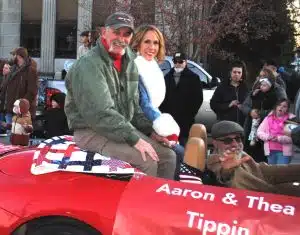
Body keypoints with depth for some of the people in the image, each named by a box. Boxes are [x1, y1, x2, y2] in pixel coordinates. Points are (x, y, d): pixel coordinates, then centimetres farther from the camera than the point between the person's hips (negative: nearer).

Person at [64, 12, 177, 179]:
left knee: (168, 156, 1)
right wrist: (134, 139, -27)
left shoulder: (130, 64, 12)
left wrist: (150, 130, 6)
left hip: (124, 128, 9)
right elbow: (100, 114, -26)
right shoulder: (89, 65, -17)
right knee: (146, 161, -24)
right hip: (92, 132, -8)